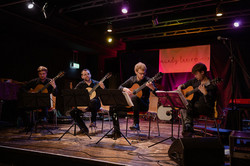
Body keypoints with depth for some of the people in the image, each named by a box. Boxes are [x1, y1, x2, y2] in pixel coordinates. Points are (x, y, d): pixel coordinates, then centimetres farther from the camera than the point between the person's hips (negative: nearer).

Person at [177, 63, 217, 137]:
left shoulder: (211, 86, -9)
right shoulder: (195, 81, 11)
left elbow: (209, 103, -15)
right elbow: (183, 85, 27)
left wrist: (205, 93, -29)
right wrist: (179, 88, 6)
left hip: (206, 109, -6)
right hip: (194, 107, 6)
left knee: (186, 104, -32)